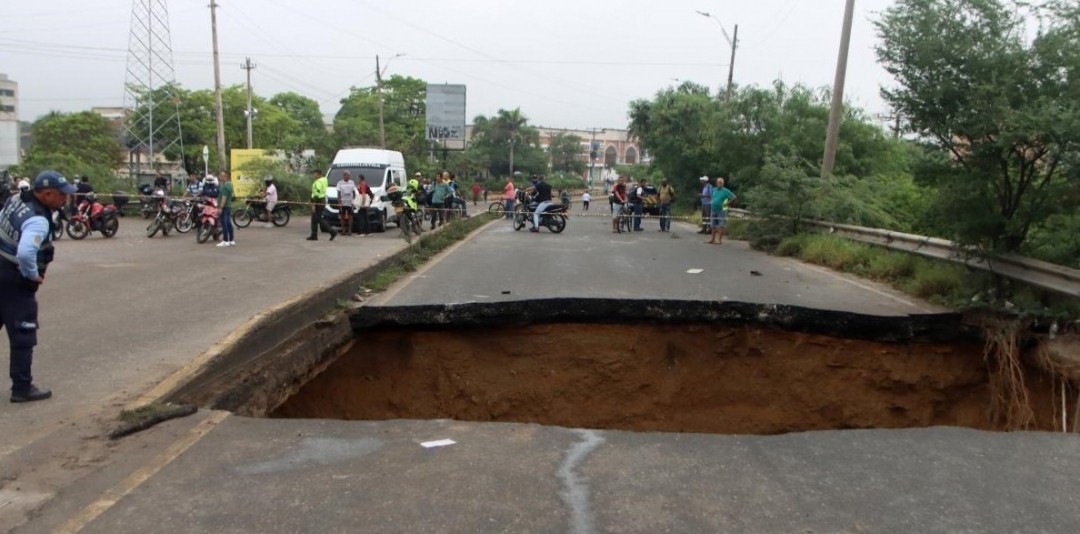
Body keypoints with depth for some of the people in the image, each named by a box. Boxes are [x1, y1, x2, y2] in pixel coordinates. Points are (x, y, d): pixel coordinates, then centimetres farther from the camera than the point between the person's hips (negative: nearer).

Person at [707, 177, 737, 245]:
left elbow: (733, 197, -8)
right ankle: (713, 239, 18)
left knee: (721, 226, -5)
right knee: (713, 225, 10)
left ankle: (719, 240, -4)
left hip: (721, 210, -6)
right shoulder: (714, 190, 10)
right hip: (714, 210, 6)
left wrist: (727, 203, -11)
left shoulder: (725, 191, -7)